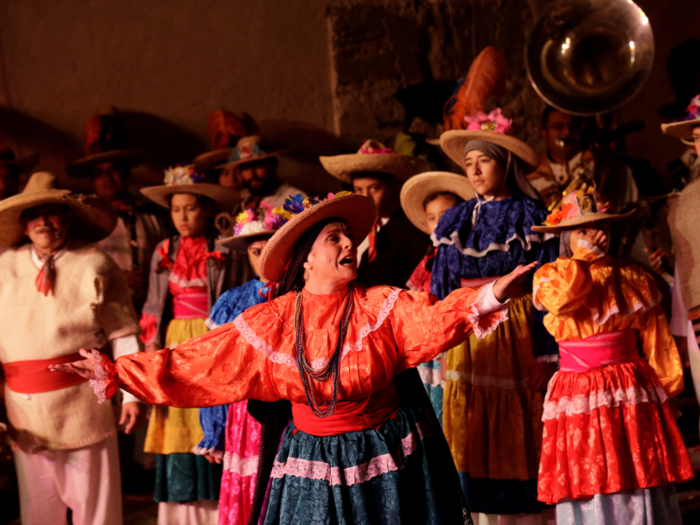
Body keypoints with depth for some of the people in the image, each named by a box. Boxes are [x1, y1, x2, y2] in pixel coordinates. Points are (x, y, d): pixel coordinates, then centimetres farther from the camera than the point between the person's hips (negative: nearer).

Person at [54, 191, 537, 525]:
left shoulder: (380, 306, -7)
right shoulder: (271, 321, -4)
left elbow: (434, 318, -23)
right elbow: (195, 362, -2)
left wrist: (490, 296, -42)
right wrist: (115, 372, -4)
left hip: (385, 457, -1)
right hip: (312, 462, 1)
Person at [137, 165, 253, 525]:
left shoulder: (228, 252, -2)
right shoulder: (164, 254, 11)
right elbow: (153, 312, 14)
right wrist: (152, 352, 6)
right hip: (176, 347, 4)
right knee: (178, 431, 3)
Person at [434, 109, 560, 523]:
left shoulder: (531, 216, -1)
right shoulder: (456, 220, 10)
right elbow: (442, 291, 10)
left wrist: (546, 356, -13)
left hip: (518, 336, -4)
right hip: (471, 340, 4)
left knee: (522, 437, 0)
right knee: (478, 440, 5)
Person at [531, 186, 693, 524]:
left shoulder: (634, 279, 5)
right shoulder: (549, 276, 4)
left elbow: (657, 344, 4)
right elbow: (561, 298, -19)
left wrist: (667, 390, 4)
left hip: (633, 394, 0)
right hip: (578, 397, 0)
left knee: (640, 483, 0)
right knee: (589, 490, 0)